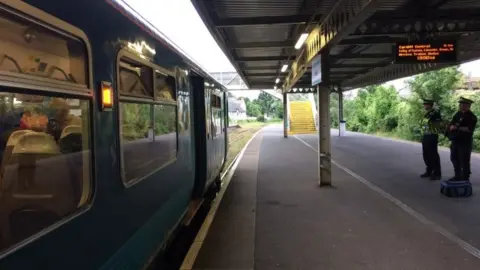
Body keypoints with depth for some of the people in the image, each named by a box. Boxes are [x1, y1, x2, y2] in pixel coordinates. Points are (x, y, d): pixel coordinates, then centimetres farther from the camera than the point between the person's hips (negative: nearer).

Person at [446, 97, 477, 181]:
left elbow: (469, 129, -21)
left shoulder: (472, 117, -9)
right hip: (455, 140, 7)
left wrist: (457, 128, -18)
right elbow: (451, 124, 11)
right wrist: (452, 127, -12)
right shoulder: (458, 114, 12)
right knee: (454, 158, 14)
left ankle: (465, 178, 7)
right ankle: (458, 176, 26)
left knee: (464, 161, -3)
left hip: (465, 142, -7)